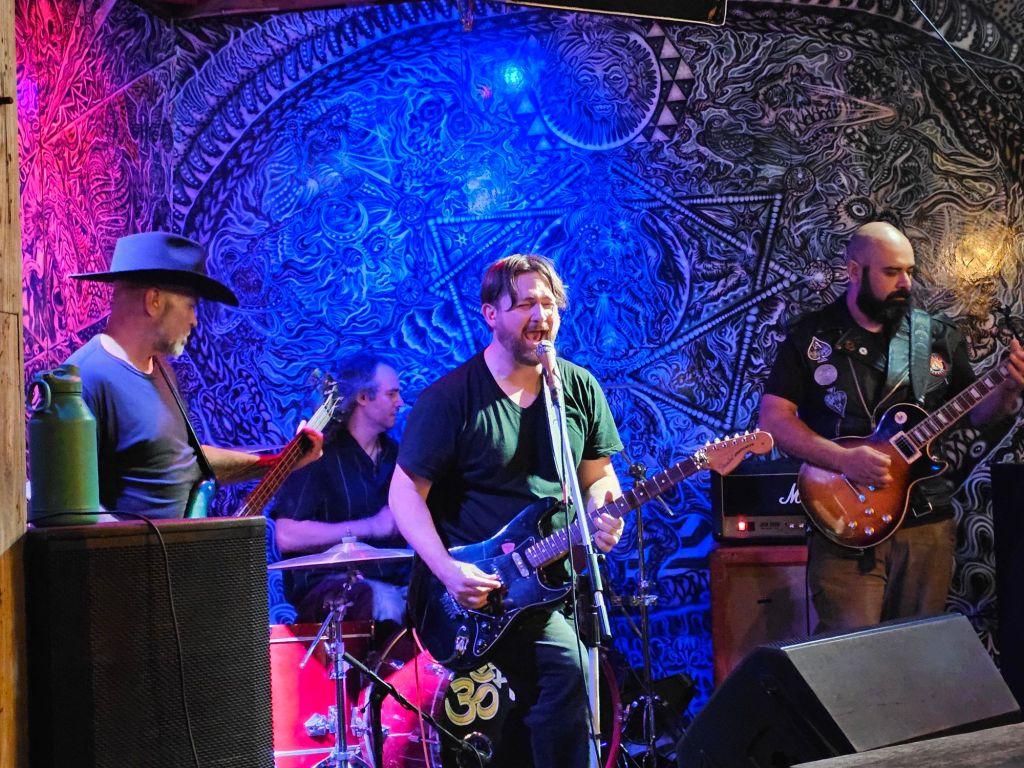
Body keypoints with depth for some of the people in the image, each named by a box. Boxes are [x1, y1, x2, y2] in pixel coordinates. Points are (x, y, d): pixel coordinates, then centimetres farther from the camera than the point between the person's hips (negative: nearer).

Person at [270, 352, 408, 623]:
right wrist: (370, 527, -16)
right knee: (387, 603, -35)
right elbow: (287, 537, -16)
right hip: (325, 585, -6)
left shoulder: (395, 454, 16)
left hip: (394, 579, 7)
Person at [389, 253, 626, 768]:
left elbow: (598, 475, 13)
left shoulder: (579, 388, 4)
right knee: (563, 675, -24)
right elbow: (405, 492, -8)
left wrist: (604, 513, -11)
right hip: (483, 587, -6)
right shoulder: (450, 398, -11)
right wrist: (449, 572, -20)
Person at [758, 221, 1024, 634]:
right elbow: (773, 419, -5)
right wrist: (843, 458, -17)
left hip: (927, 519, 3)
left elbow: (976, 410, 15)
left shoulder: (937, 336, 8)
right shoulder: (812, 336, 0)